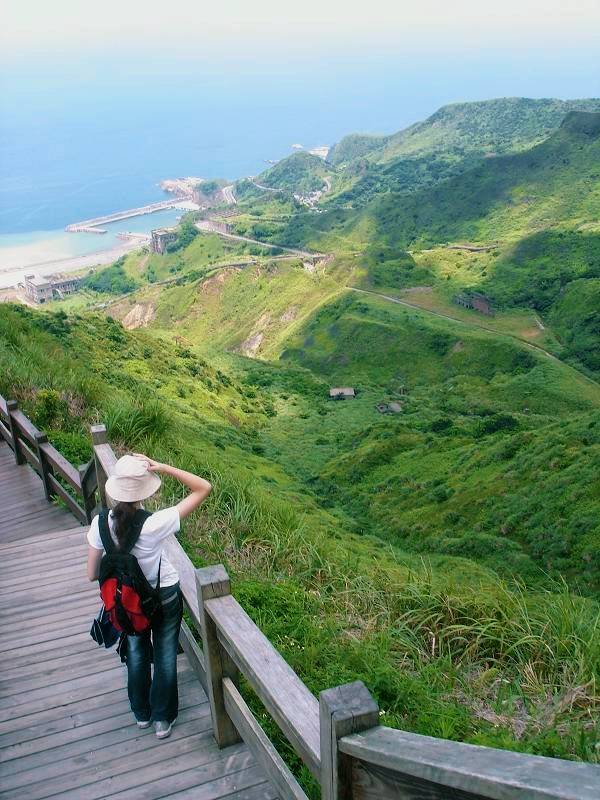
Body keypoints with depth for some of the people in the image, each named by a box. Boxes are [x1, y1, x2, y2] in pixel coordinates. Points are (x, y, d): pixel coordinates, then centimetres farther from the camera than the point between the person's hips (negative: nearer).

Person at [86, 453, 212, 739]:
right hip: (165, 595, -3)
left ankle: (142, 713, 45)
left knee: (136, 653, 26)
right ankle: (163, 719, 34)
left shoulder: (100, 524, -24)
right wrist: (163, 467, -35)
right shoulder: (155, 524, -33)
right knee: (165, 654, 19)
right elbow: (204, 488, -29)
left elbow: (92, 574, -12)